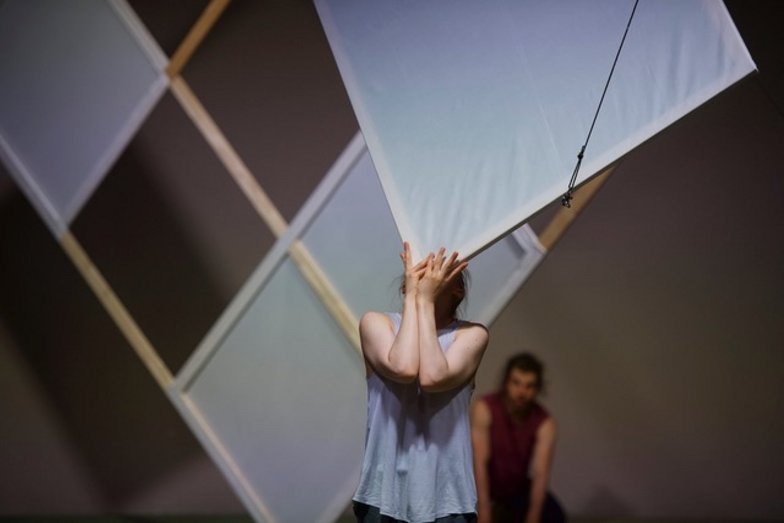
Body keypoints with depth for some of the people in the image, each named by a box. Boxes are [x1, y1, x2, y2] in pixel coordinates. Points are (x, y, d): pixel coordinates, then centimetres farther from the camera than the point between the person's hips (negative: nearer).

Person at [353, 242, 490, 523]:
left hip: (447, 498, 0)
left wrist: (426, 301, -9)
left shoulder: (470, 334, 2)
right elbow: (404, 368, -16)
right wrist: (412, 297, -6)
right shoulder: (377, 323, 4)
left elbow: (433, 377, -17)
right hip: (384, 493, 0)